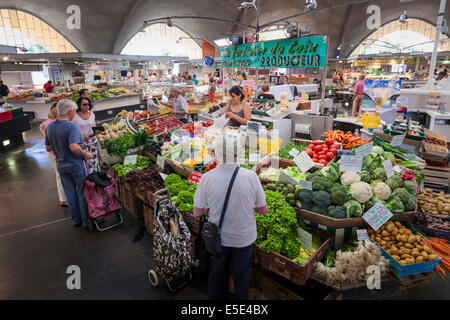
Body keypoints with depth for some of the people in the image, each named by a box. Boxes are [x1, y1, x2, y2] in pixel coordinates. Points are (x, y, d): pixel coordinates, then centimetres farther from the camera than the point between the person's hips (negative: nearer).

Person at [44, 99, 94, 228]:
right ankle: (86, 221, 17)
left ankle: (76, 220, 28)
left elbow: (48, 148, 8)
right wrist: (85, 154, -18)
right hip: (76, 165, -6)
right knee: (82, 193, 8)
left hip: (61, 166, 6)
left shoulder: (49, 127, 1)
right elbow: (74, 147, -33)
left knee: (70, 194, 16)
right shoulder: (71, 126, -21)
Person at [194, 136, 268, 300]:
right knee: (241, 276, 24)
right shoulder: (251, 176, -19)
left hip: (217, 238, 1)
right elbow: (263, 210, -8)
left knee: (217, 276, 25)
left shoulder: (207, 178, -20)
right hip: (244, 238, 0)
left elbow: (197, 212, -9)